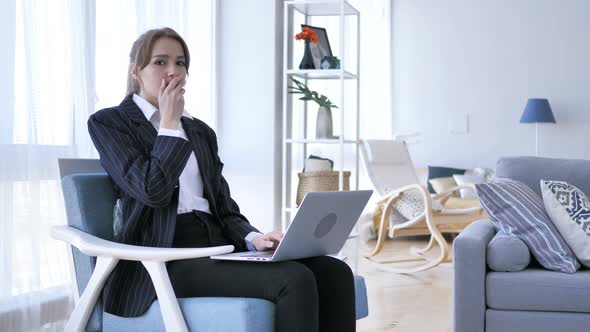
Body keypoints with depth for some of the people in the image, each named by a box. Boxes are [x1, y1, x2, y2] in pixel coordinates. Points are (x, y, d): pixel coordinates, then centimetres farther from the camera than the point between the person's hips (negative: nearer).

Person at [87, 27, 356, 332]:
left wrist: (254, 239, -3)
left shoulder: (201, 131, 23)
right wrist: (170, 124, -2)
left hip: (217, 245, 7)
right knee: (295, 280, -30)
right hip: (165, 258, -6)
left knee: (334, 272, -19)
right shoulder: (108, 123, 5)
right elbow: (152, 191, -11)